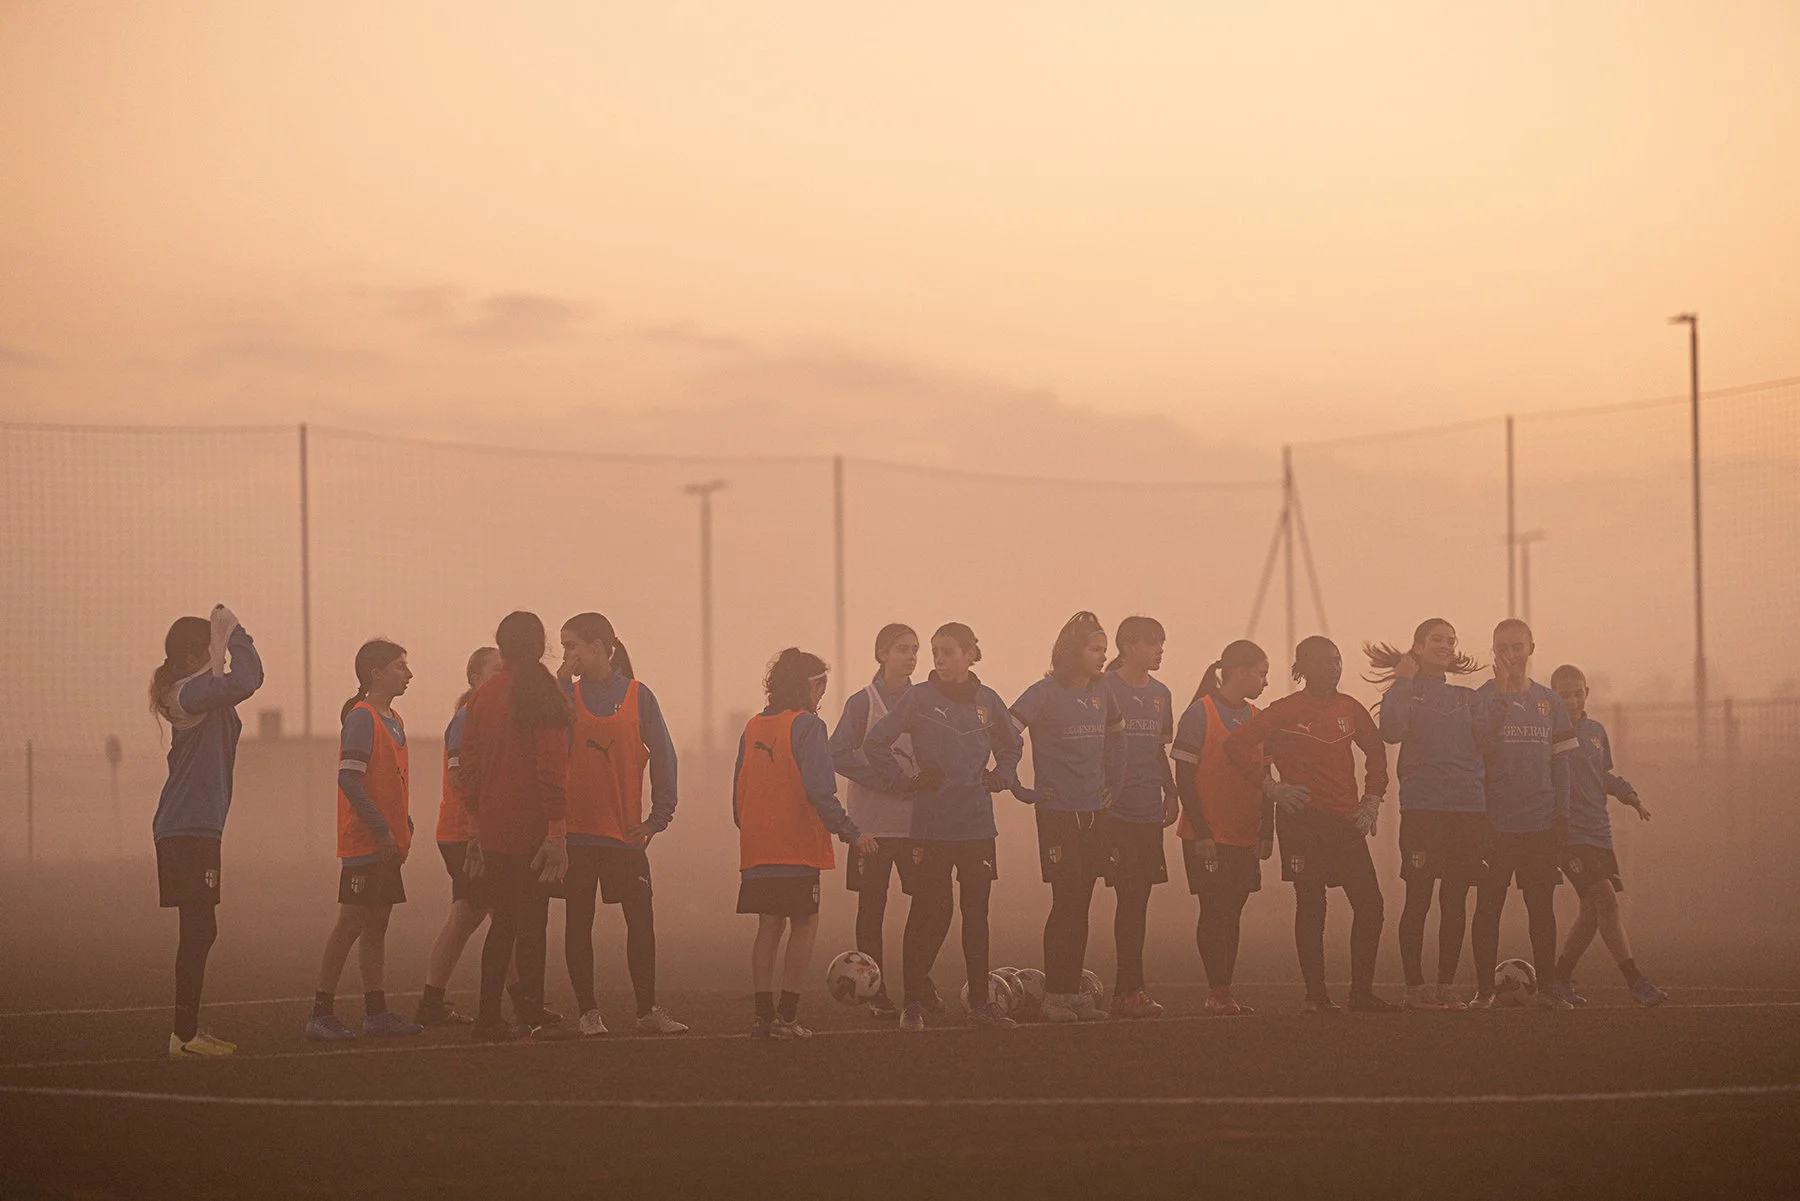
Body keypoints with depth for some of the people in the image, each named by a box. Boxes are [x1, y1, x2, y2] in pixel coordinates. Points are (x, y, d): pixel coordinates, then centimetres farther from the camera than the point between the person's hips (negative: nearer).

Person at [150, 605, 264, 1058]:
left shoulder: (201, 694, 16)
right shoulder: (190, 694, -16)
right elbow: (245, 681, -30)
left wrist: (229, 634, 8)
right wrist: (234, 632, -18)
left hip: (195, 829, 11)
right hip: (187, 830, -11)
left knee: (200, 931, 14)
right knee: (198, 930, -9)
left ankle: (189, 1029, 20)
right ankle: (184, 1034, -7)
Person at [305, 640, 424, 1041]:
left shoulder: (394, 721, 15)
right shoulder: (362, 718, -13)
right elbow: (349, 780, -20)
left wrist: (404, 827, 12)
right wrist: (381, 829, -19)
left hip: (387, 845, 9)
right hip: (364, 842, -9)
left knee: (377, 925, 11)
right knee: (351, 923, -7)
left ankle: (377, 1012, 14)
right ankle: (321, 1014, -4)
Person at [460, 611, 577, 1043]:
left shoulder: (482, 696, 7)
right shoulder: (544, 696, -9)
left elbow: (469, 764, 10)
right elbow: (553, 767, -14)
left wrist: (475, 822, 16)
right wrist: (557, 828, -13)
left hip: (492, 829, 5)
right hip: (532, 828, -5)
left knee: (502, 921, 12)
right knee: (532, 921, -1)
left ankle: (488, 1018, 11)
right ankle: (532, 1012, -2)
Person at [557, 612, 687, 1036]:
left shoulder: (637, 695, 1)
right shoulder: (568, 694, 3)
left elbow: (662, 756, 4)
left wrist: (659, 817, -1)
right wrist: (563, 684, -14)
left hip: (625, 830, -1)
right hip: (575, 828, 1)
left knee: (641, 919, -1)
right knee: (578, 920, 4)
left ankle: (647, 1010, 9)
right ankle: (587, 1012, 11)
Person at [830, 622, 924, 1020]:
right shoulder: (863, 703, -3)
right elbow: (838, 755, -10)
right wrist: (888, 779, -17)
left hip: (917, 820, 4)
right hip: (874, 820, -3)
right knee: (872, 906, 1)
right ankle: (876, 992, 6)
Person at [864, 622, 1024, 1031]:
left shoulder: (987, 701, 7)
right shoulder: (920, 698, -3)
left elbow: (1011, 744, 25)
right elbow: (875, 743, -2)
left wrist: (1000, 777, 10)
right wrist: (906, 782, -4)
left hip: (977, 824, 3)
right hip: (931, 824, -3)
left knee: (976, 912, 7)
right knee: (930, 911, -4)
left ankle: (980, 1001, 13)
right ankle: (913, 1000, 3)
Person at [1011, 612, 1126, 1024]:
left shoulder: (1101, 692, 10)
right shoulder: (1046, 693, -10)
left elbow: (1116, 735, 28)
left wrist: (1114, 782, 19)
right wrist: (1017, 788, -16)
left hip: (1093, 811, 6)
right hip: (1058, 814, -6)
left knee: (1081, 905, 8)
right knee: (1066, 902, -7)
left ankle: (1074, 992, 13)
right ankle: (1053, 995, -2)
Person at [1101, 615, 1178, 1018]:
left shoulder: (1160, 694, 15)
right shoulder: (1106, 690, -6)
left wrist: (1171, 792, 14)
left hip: (1149, 809, 7)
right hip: (1116, 810, -7)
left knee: (1138, 899, 7)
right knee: (1129, 898, -9)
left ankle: (1125, 990, 11)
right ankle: (1131, 989, -8)